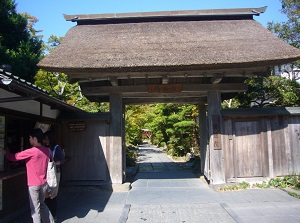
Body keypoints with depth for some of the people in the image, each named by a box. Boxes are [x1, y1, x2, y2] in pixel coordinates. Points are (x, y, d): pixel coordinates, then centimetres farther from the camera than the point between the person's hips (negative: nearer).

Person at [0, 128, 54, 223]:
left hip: (34, 184, -7)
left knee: (35, 208, 6)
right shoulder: (47, 150, 2)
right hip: (44, 183, 7)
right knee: (42, 204, 23)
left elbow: (13, 157, -11)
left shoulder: (31, 152, -18)